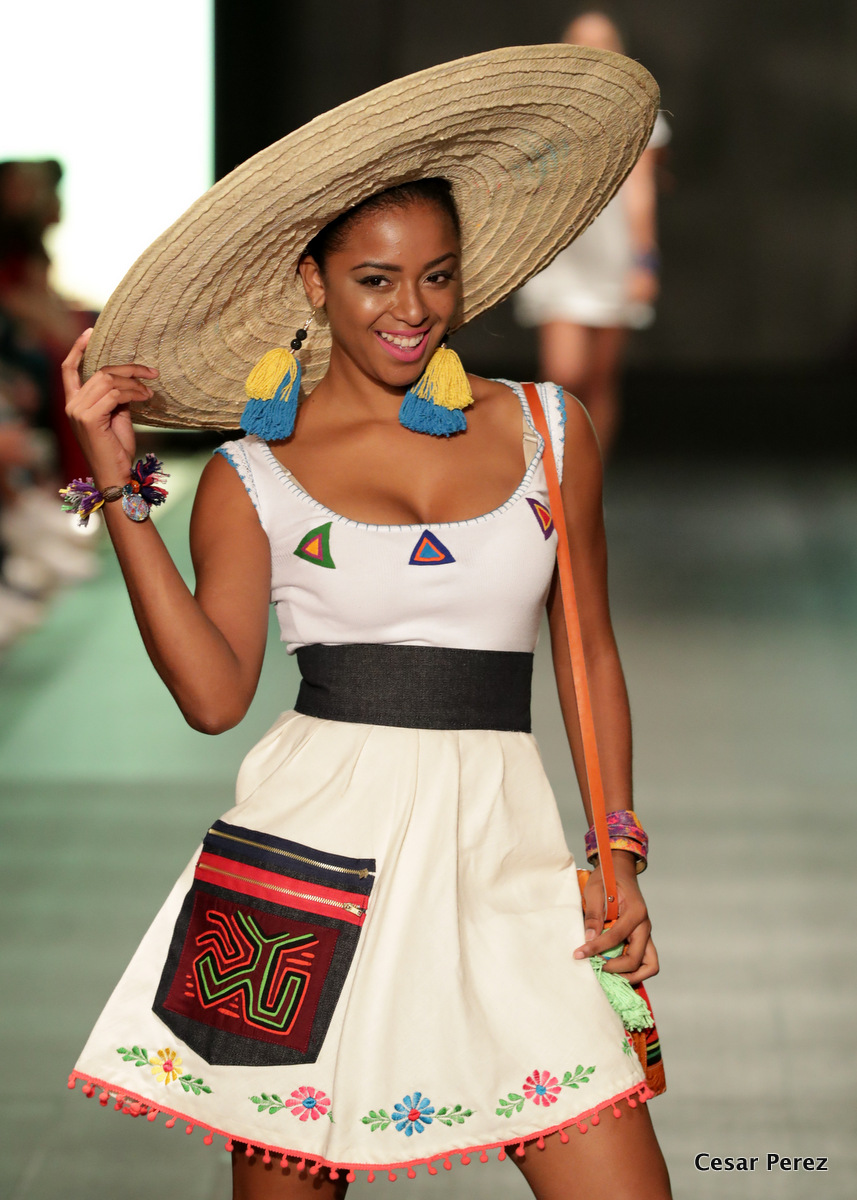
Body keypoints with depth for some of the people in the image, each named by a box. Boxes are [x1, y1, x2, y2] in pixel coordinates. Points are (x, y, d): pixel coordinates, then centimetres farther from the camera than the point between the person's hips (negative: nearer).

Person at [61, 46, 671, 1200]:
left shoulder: (546, 431, 10)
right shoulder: (252, 476, 4)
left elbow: (590, 654, 16)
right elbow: (214, 695, -7)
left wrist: (618, 855, 8)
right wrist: (120, 491, -10)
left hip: (501, 845, 2)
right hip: (319, 841, -1)